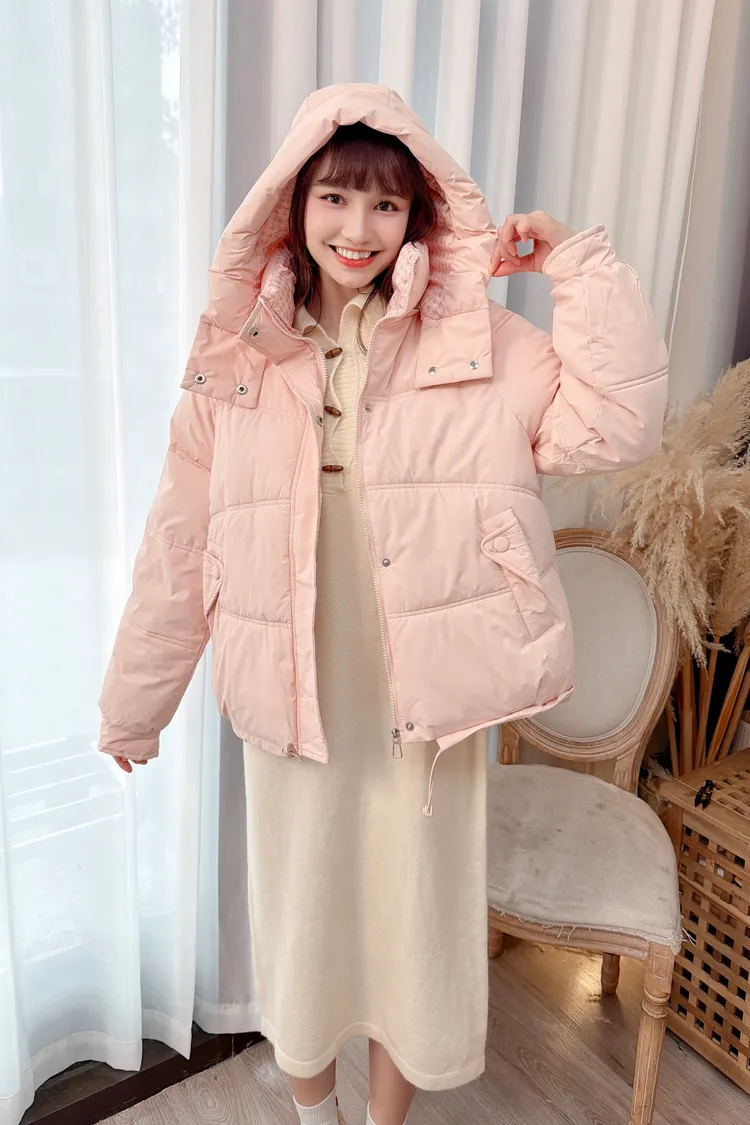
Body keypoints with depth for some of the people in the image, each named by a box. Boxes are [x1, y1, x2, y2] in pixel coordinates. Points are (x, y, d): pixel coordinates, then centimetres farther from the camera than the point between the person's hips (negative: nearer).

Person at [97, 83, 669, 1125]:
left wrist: (585, 269, -14)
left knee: (416, 912, 17)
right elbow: (181, 544, 0)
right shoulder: (237, 356, -3)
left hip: (427, 699, 0)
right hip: (295, 699, 1)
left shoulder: (479, 342, -4)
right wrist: (135, 701, 7)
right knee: (302, 911, 21)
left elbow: (613, 426, -13)